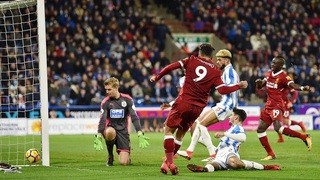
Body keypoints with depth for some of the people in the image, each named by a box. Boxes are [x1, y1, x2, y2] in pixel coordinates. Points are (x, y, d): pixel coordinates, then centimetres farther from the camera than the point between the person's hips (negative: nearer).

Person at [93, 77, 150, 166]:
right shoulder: (105, 102, -2)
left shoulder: (127, 99, -1)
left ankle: (126, 153, 27)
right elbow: (102, 120, -10)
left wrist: (140, 134, -15)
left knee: (124, 162, -14)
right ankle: (110, 156, -11)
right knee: (110, 132, -41)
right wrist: (99, 137, -24)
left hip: (123, 131, 0)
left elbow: (134, 117, -4)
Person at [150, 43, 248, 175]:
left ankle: (169, 162, -13)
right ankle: (167, 162, 18)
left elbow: (171, 67, -2)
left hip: (184, 102, -3)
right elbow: (222, 90, -3)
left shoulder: (192, 61, 4)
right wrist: (239, 86, 11)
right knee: (180, 134, 18)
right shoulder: (215, 71, 5)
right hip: (198, 107, 3)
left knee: (169, 130, 2)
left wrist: (157, 77, 10)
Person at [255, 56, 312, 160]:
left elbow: (292, 85, -29)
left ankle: (305, 137, -19)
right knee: (260, 129, 7)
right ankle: (271, 154, 16)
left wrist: (303, 88, -50)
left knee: (278, 128, -28)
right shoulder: (269, 74, 12)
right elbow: (259, 87, 19)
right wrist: (258, 83, -6)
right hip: (268, 106, 8)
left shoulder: (283, 76, -12)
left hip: (277, 106, -8)